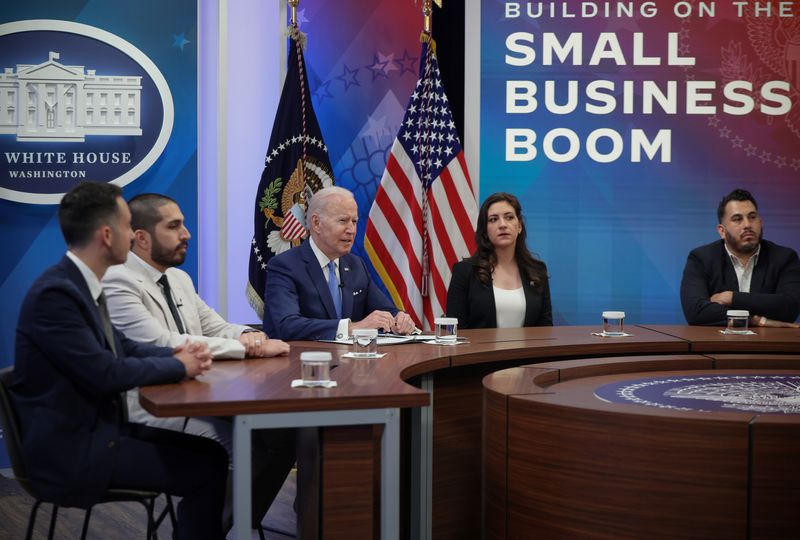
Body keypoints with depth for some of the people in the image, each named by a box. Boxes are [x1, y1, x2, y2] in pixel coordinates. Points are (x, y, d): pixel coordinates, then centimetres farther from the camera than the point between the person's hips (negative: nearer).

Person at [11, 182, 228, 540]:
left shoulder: (80, 283, 7)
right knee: (204, 471, -12)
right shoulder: (54, 293, -22)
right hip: (71, 449, -9)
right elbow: (105, 373, -24)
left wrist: (178, 354, -3)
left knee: (211, 453, 5)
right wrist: (179, 366, -11)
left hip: (99, 428, 9)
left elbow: (120, 347, 15)